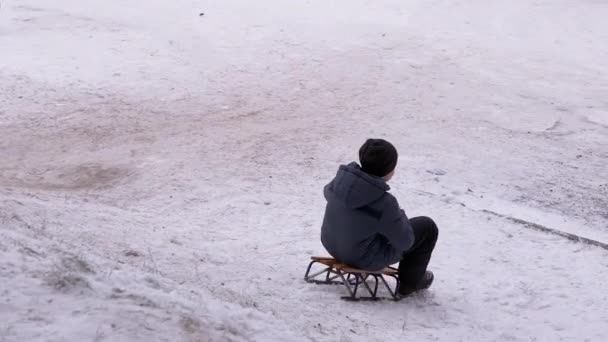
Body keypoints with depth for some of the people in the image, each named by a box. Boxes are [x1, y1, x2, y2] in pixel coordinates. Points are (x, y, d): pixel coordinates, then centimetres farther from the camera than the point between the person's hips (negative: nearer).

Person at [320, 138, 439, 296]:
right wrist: (400, 215, 2)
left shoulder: (343, 176, -15)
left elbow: (327, 192, 11)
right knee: (427, 227, 7)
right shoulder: (384, 203, -32)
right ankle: (410, 282, 24)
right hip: (365, 259, -7)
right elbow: (404, 242, -18)